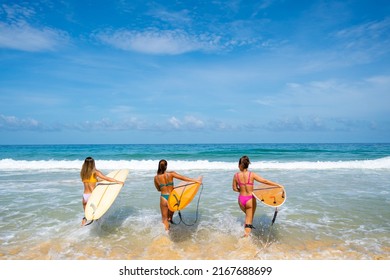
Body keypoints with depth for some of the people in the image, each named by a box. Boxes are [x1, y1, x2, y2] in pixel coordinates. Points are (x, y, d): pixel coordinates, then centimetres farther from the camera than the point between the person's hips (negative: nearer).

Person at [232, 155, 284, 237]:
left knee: (248, 215, 33)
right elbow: (265, 181, -12)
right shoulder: (252, 174, -13)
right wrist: (278, 185, -4)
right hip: (250, 200, -3)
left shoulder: (236, 175, -6)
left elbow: (235, 188, 3)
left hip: (241, 199, 3)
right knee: (248, 222, 7)